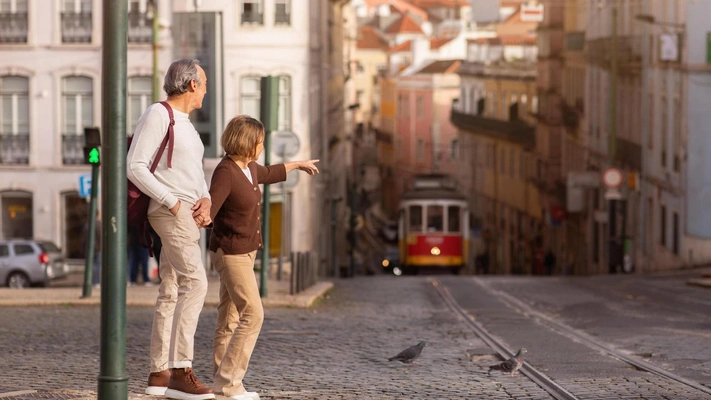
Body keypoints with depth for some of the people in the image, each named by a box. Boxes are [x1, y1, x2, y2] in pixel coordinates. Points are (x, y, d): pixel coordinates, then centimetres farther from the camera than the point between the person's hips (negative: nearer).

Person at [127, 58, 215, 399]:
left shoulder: (184, 124, 20)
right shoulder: (157, 115, -10)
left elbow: (196, 172, 22)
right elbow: (135, 167, -16)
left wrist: (205, 201, 0)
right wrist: (173, 203, -19)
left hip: (187, 214, 10)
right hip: (170, 212, -10)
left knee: (172, 292, 8)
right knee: (195, 283, -20)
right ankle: (181, 371, -25)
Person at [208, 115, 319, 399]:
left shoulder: (248, 168, 7)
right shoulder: (225, 172, -20)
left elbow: (268, 174, 31)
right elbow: (210, 210, -29)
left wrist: (298, 164, 44)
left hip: (244, 252, 9)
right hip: (231, 253, -9)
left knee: (230, 317, 8)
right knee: (252, 315, -14)